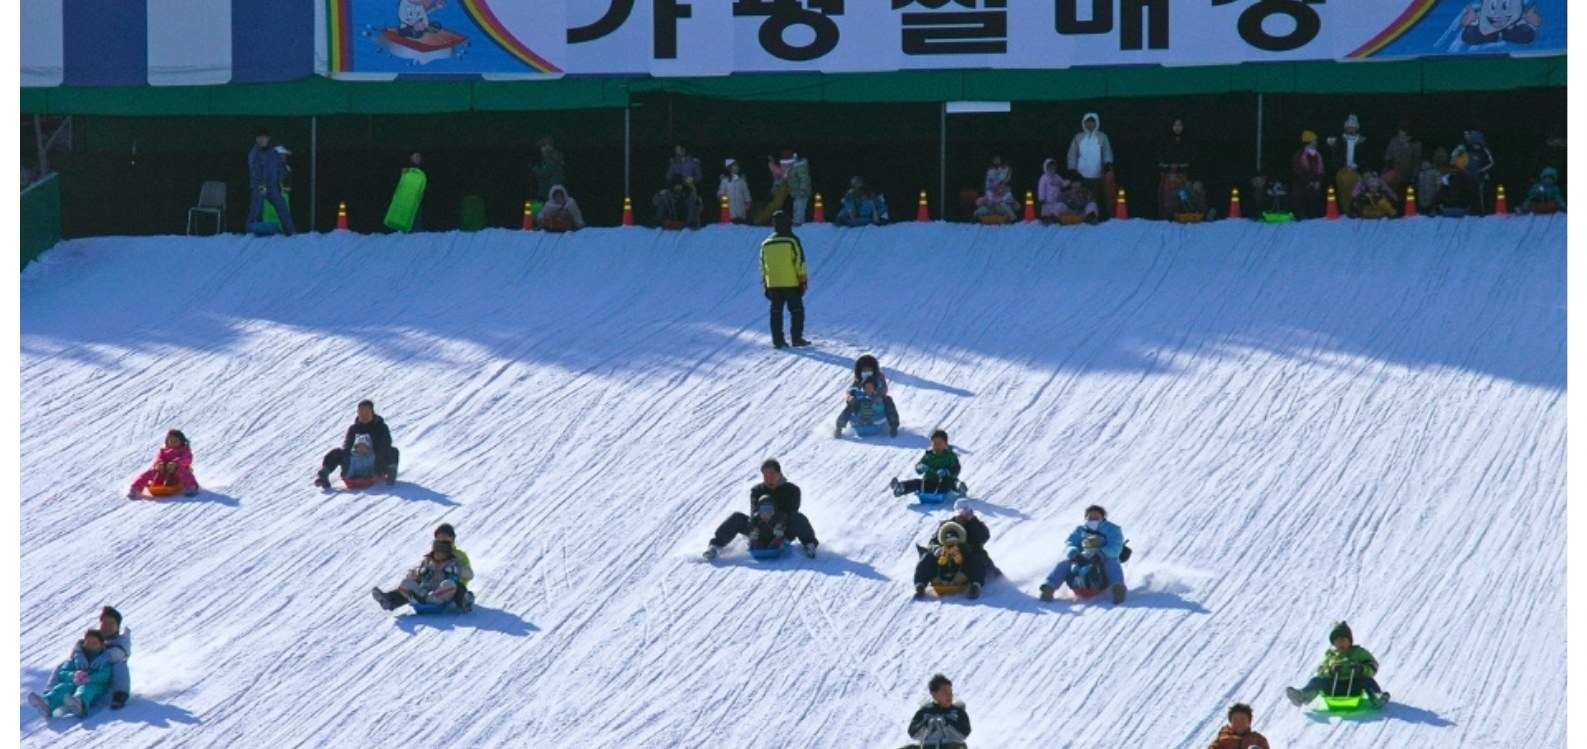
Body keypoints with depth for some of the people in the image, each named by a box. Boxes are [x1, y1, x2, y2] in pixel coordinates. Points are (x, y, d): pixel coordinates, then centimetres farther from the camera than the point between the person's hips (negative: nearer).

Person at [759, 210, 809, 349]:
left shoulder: (766, 243, 7)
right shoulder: (792, 241, -8)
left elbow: (763, 265, 13)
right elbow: (799, 262, -9)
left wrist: (764, 283, 20)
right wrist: (804, 280, -2)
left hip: (773, 284, 4)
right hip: (791, 284, -4)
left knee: (776, 313, 7)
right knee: (797, 311, 6)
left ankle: (777, 340, 3)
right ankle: (797, 338, 3)